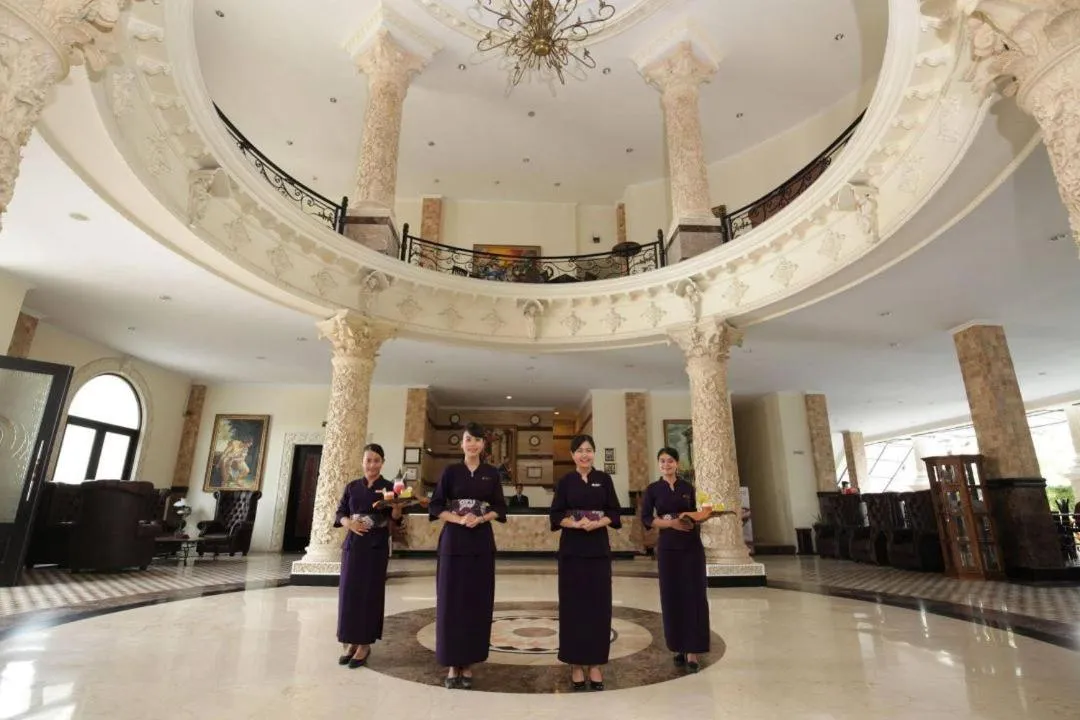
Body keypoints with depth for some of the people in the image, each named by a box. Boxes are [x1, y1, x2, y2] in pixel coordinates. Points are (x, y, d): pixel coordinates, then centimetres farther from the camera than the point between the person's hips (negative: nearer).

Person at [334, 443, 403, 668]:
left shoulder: (389, 487, -1)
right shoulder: (352, 487, 7)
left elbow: (395, 518, -8)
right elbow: (340, 513, 7)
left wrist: (397, 505, -30)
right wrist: (349, 522, -14)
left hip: (377, 546, -3)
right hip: (353, 544, 3)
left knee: (370, 592, 1)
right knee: (349, 591, 5)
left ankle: (365, 644, 12)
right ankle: (351, 642, 19)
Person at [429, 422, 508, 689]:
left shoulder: (492, 473, 5)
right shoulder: (451, 471, 1)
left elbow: (499, 508, 6)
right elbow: (435, 506, 0)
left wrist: (480, 519, -12)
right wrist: (459, 519, -15)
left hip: (482, 541, 1)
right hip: (453, 541, -1)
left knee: (477, 600, 4)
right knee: (452, 600, 1)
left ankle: (468, 664, 17)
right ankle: (452, 665, 13)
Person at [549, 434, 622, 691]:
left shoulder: (604, 479, 4)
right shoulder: (565, 481, 1)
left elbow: (614, 512, 3)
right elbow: (556, 516, -2)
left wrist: (598, 523, -14)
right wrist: (575, 523, -18)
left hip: (598, 548, 1)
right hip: (572, 549, -1)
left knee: (598, 604, 4)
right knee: (573, 604, 2)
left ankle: (595, 664, 16)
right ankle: (576, 665, 13)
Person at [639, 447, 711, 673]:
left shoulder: (687, 488, 8)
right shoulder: (653, 489, 1)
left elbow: (693, 514, 15)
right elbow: (646, 519, -4)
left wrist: (701, 516, -6)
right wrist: (670, 523, -16)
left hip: (692, 546, 1)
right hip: (668, 547, -1)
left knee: (694, 596, -3)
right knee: (672, 597, 4)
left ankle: (693, 650, 2)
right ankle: (680, 647, 19)